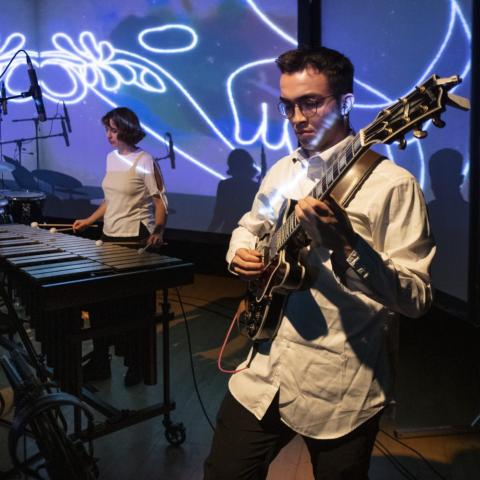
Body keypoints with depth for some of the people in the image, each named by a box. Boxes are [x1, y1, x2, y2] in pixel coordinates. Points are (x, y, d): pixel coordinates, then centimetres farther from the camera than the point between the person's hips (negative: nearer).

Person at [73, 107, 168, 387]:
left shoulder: (144, 161, -10)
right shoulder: (111, 158, 12)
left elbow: (161, 201, -14)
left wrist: (158, 231, -29)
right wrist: (89, 220, 15)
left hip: (135, 241, -7)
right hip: (109, 238, 8)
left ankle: (138, 364, 18)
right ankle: (99, 363, 23)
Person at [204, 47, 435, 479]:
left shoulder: (391, 184, -13)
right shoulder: (282, 171, 7)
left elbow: (417, 299, -17)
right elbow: (250, 225, 24)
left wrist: (346, 245, -33)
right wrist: (241, 254, 1)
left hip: (341, 386, -5)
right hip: (263, 373, 6)